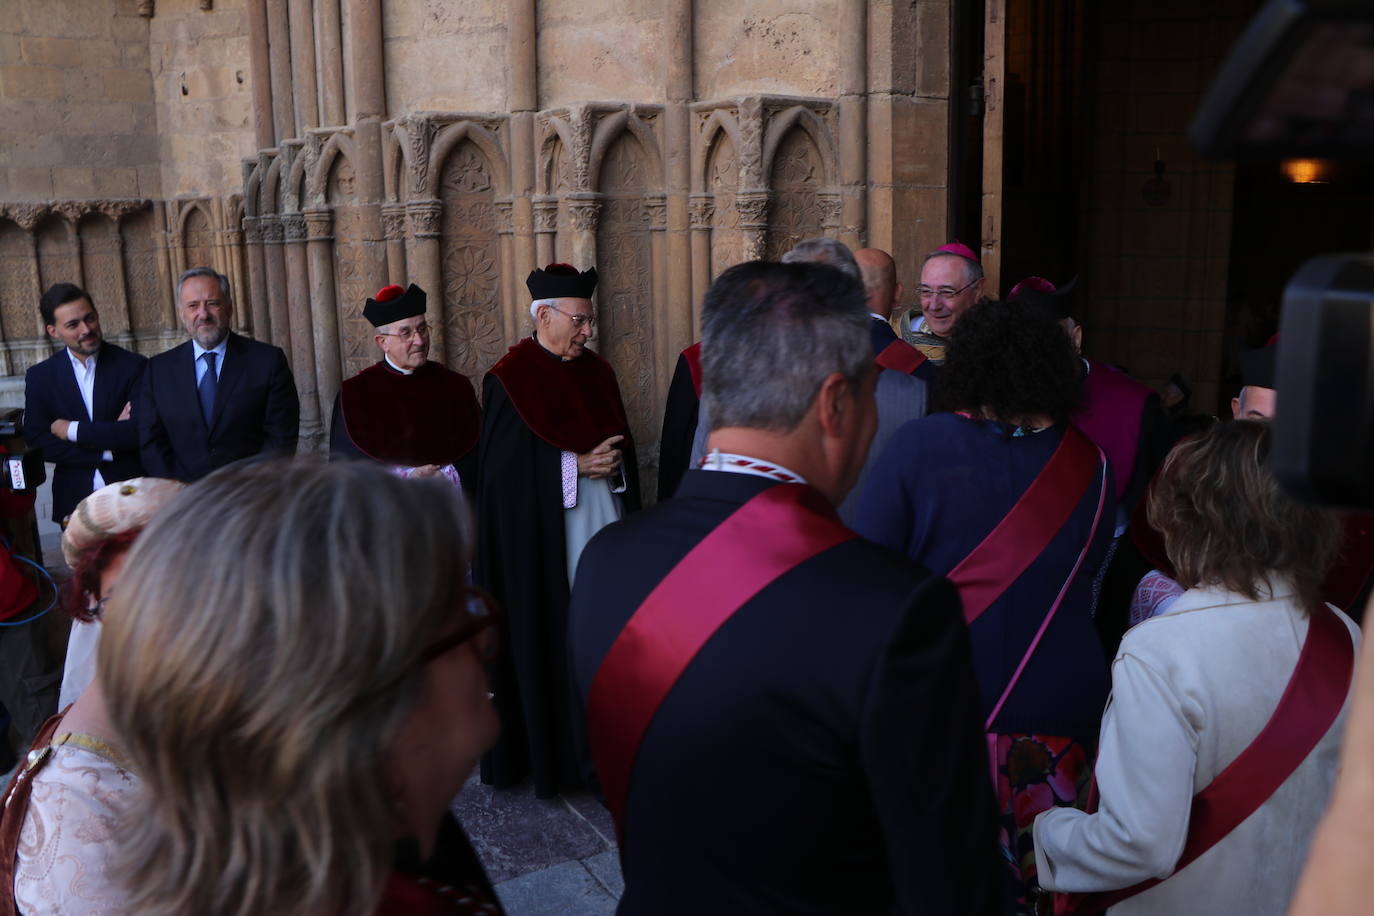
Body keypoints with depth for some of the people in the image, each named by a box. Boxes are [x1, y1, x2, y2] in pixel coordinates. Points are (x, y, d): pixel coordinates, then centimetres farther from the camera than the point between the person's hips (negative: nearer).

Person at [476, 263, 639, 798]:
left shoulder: (597, 373, 12)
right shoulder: (508, 381, -4)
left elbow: (623, 445, 14)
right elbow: (502, 466, -10)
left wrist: (612, 465, -9)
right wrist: (578, 465, -15)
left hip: (603, 533, 5)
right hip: (541, 540, -5)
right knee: (546, 644, 2)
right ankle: (545, 749, 15)